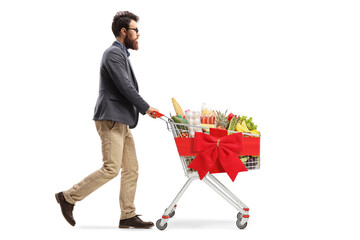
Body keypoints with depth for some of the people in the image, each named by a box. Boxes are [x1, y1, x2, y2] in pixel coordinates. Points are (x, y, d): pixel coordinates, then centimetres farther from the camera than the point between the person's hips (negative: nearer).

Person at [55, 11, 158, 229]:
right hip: (111, 120, -10)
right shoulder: (113, 53, -11)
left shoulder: (121, 54, 20)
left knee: (131, 169, 7)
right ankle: (68, 197, -1)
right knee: (111, 169, -12)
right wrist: (146, 108, -10)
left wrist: (143, 109, 13)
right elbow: (125, 87, -17)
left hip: (121, 122, 10)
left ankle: (128, 216, 9)